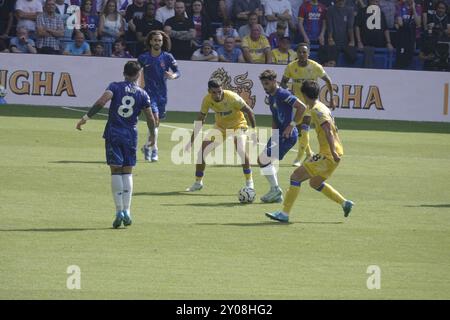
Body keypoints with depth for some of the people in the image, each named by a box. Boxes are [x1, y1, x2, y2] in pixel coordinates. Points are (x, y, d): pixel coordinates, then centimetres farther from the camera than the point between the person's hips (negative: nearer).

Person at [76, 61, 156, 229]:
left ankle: (119, 210, -8)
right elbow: (150, 117, 8)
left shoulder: (115, 87, 0)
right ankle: (127, 211, 1)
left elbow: (102, 101, -17)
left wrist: (86, 117, -16)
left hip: (113, 133, -1)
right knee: (128, 172, 8)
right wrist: (152, 134, 25)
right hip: (131, 135, 1)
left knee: (116, 171, 0)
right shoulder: (142, 94, 5)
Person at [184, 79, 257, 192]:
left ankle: (249, 182, -12)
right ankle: (198, 182, 12)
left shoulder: (232, 97, -30)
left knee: (241, 150, -29)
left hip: (237, 125, -4)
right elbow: (200, 119, -4)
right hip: (220, 126, 4)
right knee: (202, 150, -6)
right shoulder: (207, 100, -17)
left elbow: (249, 111, -19)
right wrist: (192, 140, -4)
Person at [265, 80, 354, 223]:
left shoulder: (317, 110, -14)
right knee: (315, 183, 26)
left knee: (296, 175, -12)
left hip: (328, 156, -10)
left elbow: (328, 130, -25)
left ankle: (284, 213, -14)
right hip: (331, 154, 10)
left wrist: (333, 152, -33)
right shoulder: (321, 107, 17)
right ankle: (345, 203, 26)